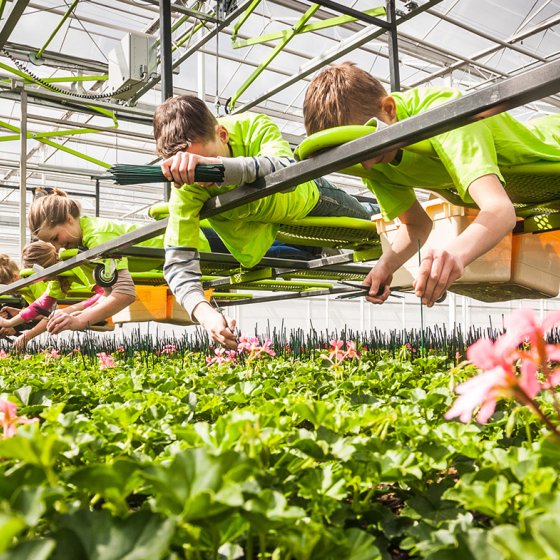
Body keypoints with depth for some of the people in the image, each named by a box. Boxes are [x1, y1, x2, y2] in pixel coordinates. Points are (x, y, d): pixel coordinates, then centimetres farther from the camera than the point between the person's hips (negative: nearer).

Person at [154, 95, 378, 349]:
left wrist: (218, 165, -78)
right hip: (259, 221, 1)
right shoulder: (186, 189, -39)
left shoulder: (253, 127, -45)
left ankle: (373, 214, 60)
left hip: (306, 197, 0)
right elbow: (178, 260, -42)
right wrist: (205, 313, -62)